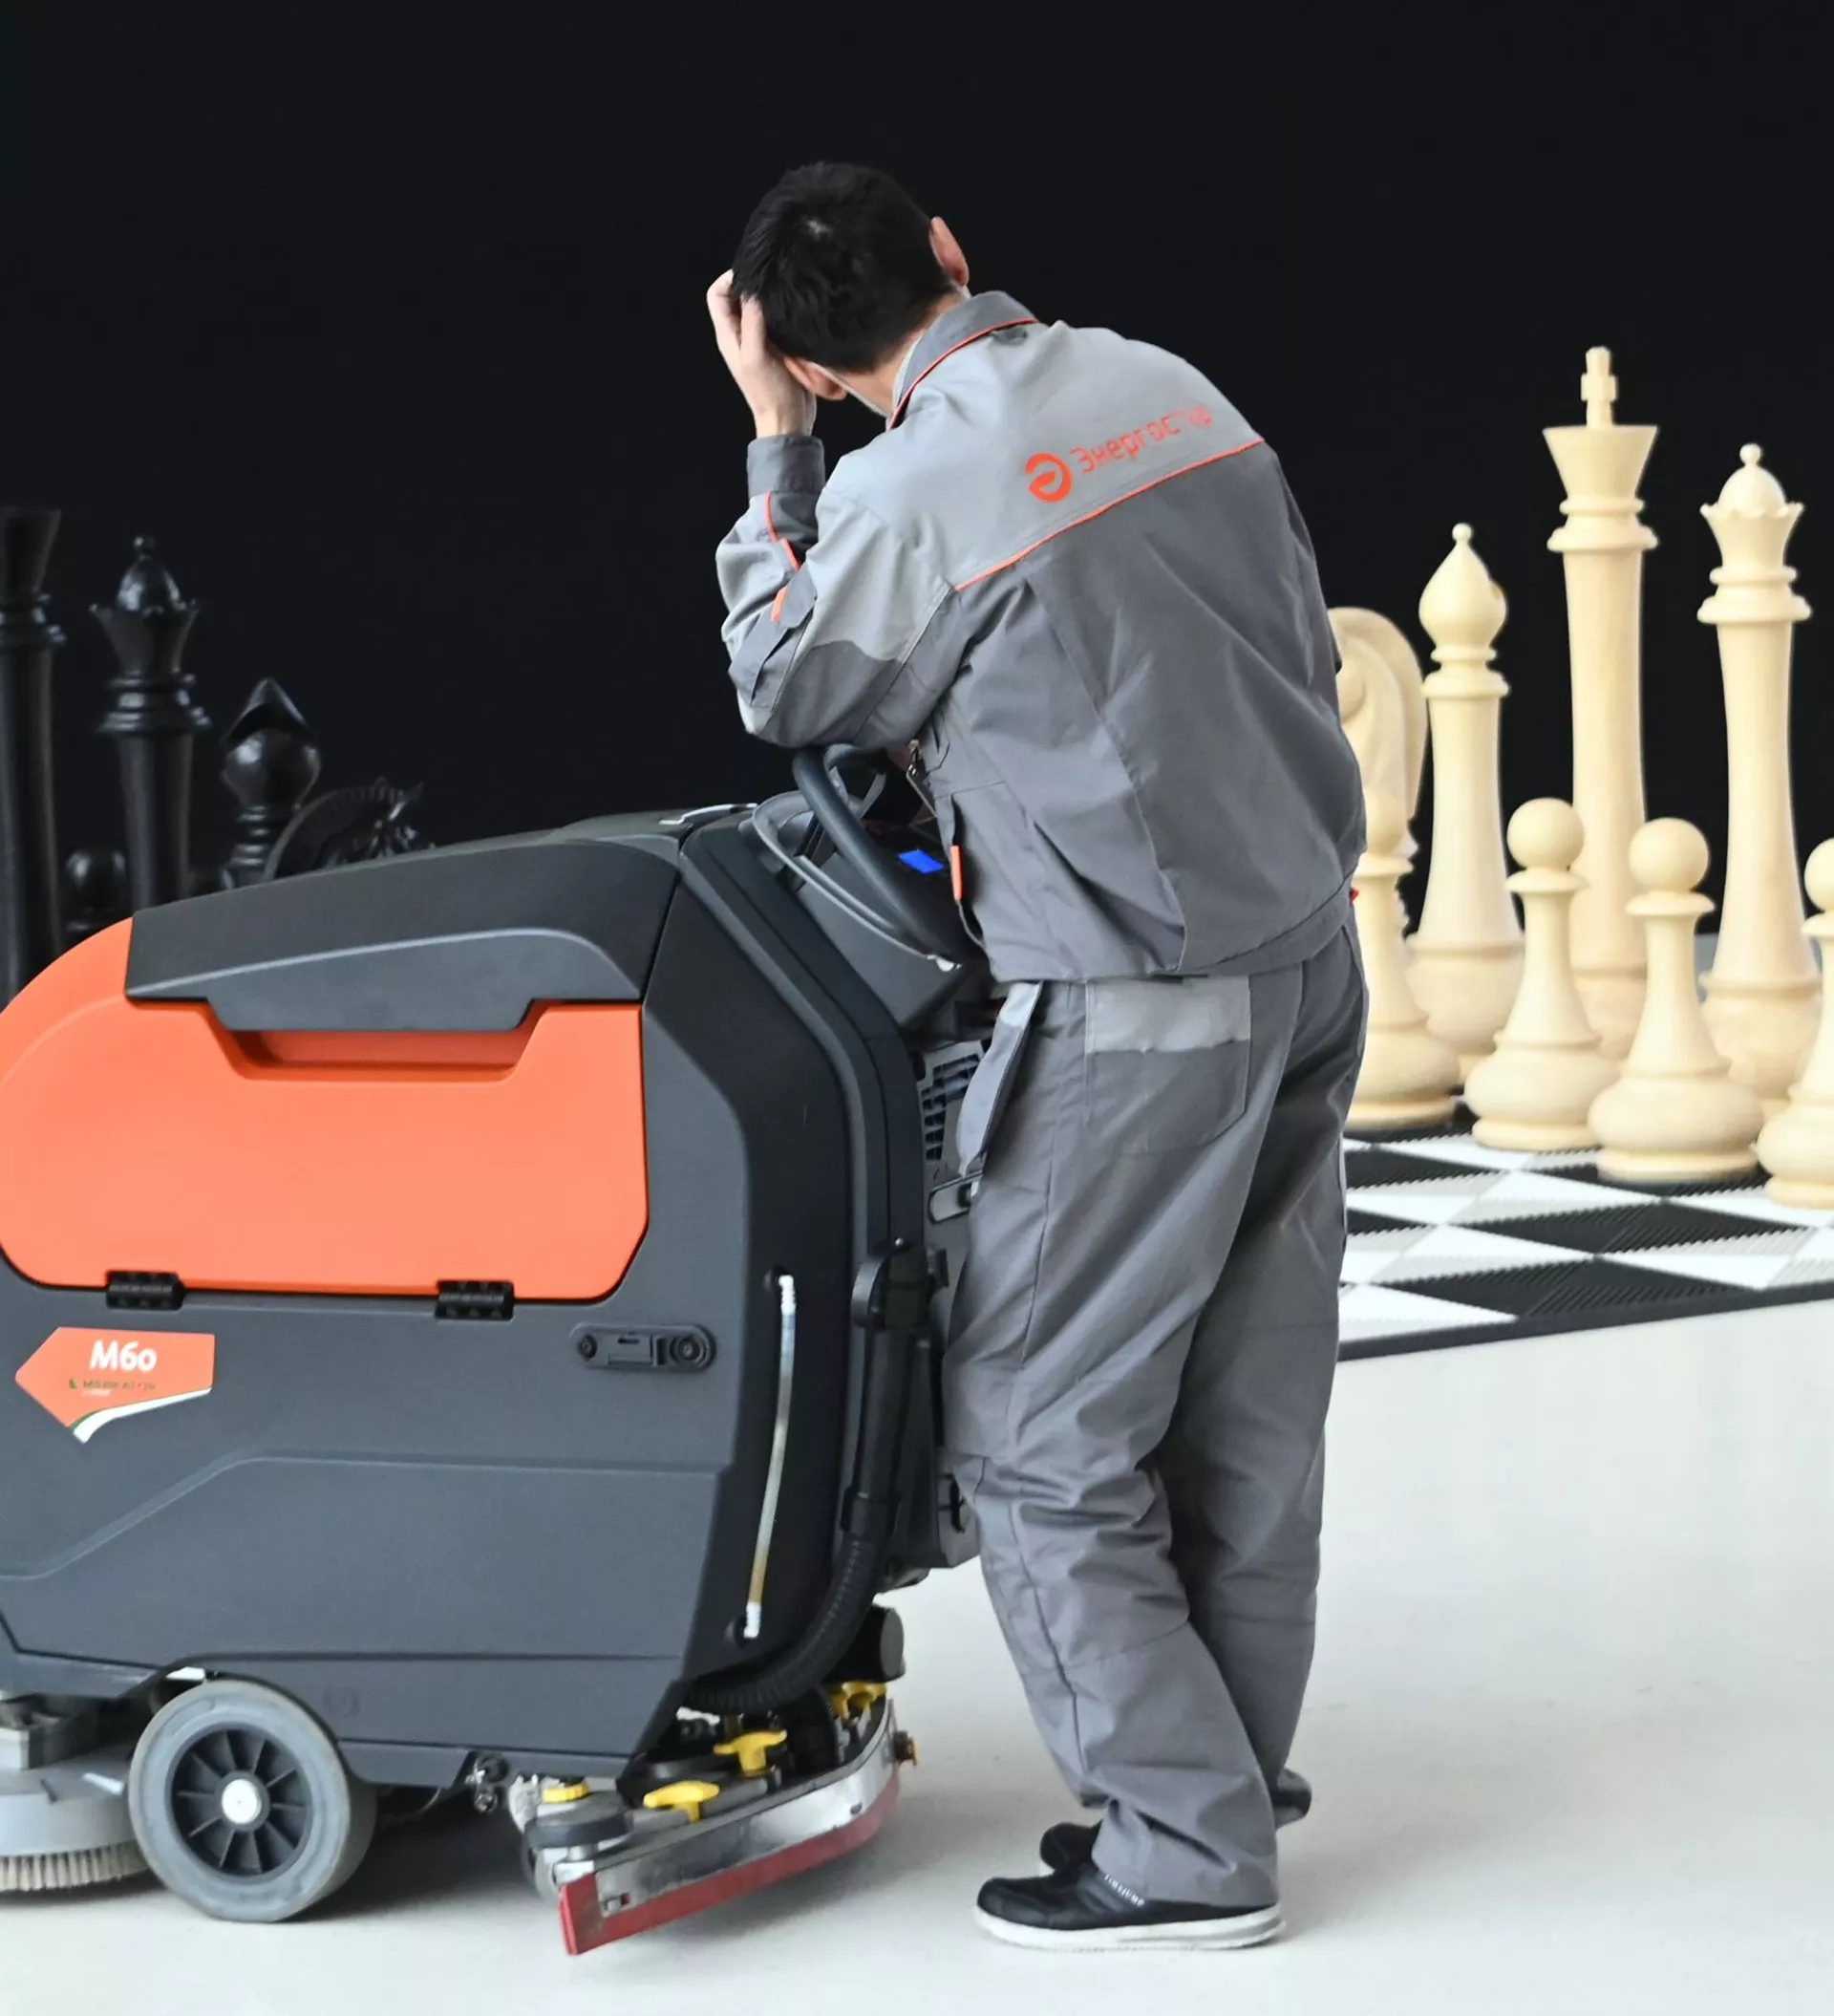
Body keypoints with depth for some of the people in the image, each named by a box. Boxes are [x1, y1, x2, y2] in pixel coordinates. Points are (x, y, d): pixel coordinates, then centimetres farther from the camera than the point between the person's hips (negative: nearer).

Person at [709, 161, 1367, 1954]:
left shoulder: (907, 492, -17)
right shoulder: (1168, 385, 4)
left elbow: (786, 694, 2)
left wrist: (774, 447, 6)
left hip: (1138, 1018, -8)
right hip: (1311, 962, 8)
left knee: (1038, 1436, 3)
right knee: (1245, 1415, 16)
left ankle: (1185, 1852, 7)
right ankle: (1230, 1769, 27)